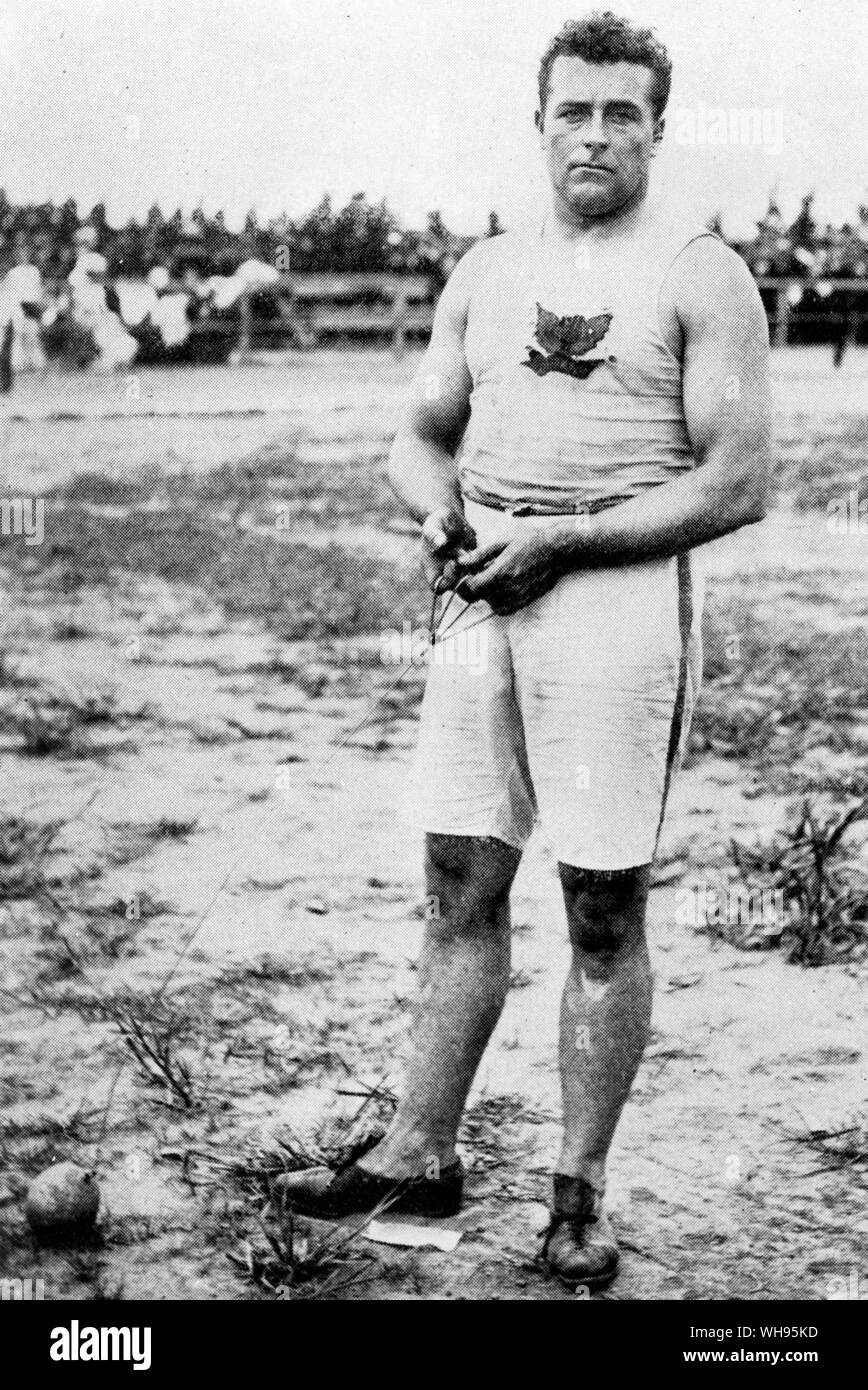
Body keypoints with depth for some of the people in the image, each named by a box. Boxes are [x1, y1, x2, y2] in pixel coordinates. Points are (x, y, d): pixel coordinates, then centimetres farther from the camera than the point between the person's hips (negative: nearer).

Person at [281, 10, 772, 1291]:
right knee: (461, 889, 8)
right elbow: (421, 438, 19)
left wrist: (556, 538, -14)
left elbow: (737, 485, -9)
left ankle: (580, 1195, 12)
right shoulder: (487, 273, 15)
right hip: (485, 602, 5)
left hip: (620, 600, -5)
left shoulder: (701, 277, -2)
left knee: (604, 912, 1)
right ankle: (420, 1153, 19)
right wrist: (443, 514, -4)